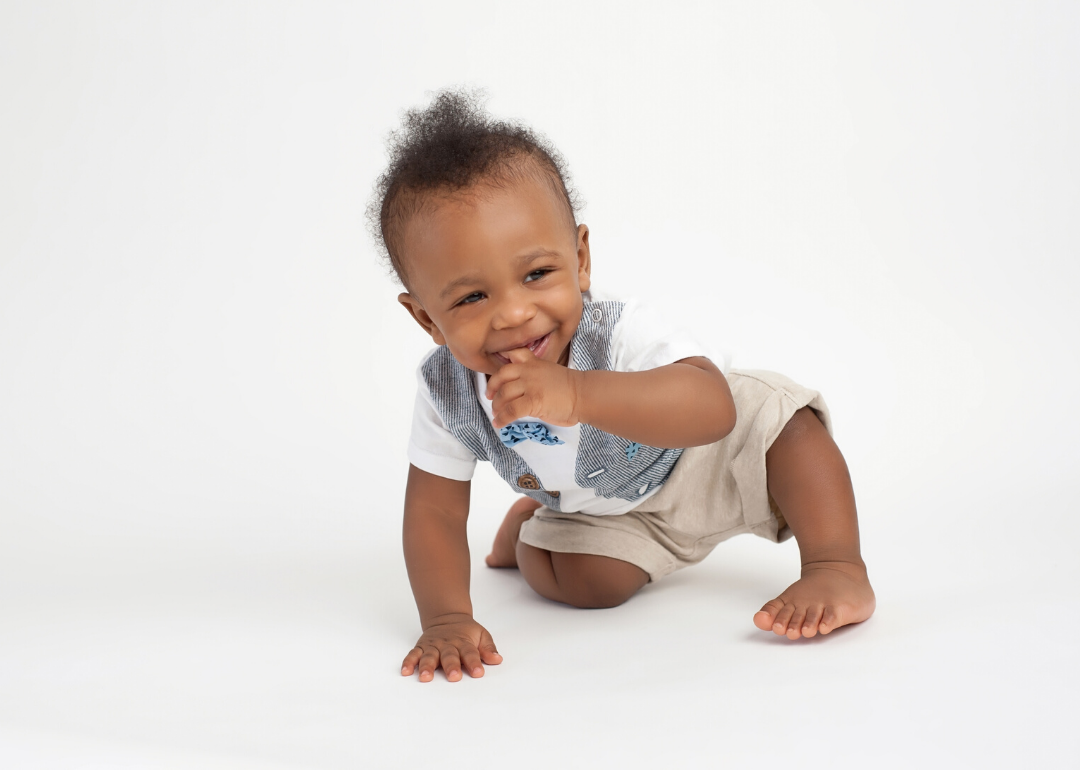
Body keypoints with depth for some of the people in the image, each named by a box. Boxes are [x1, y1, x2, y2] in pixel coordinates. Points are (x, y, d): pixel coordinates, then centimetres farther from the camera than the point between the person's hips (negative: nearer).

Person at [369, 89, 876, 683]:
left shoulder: (622, 332, -44)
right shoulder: (445, 391, -30)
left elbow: (713, 406, -62)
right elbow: (434, 509, -20)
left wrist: (579, 395, -77)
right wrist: (446, 618, -34)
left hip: (704, 464, -3)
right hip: (602, 511, 4)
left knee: (784, 421, -25)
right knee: (582, 583, -16)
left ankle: (839, 570, -16)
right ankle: (528, 519, 16)